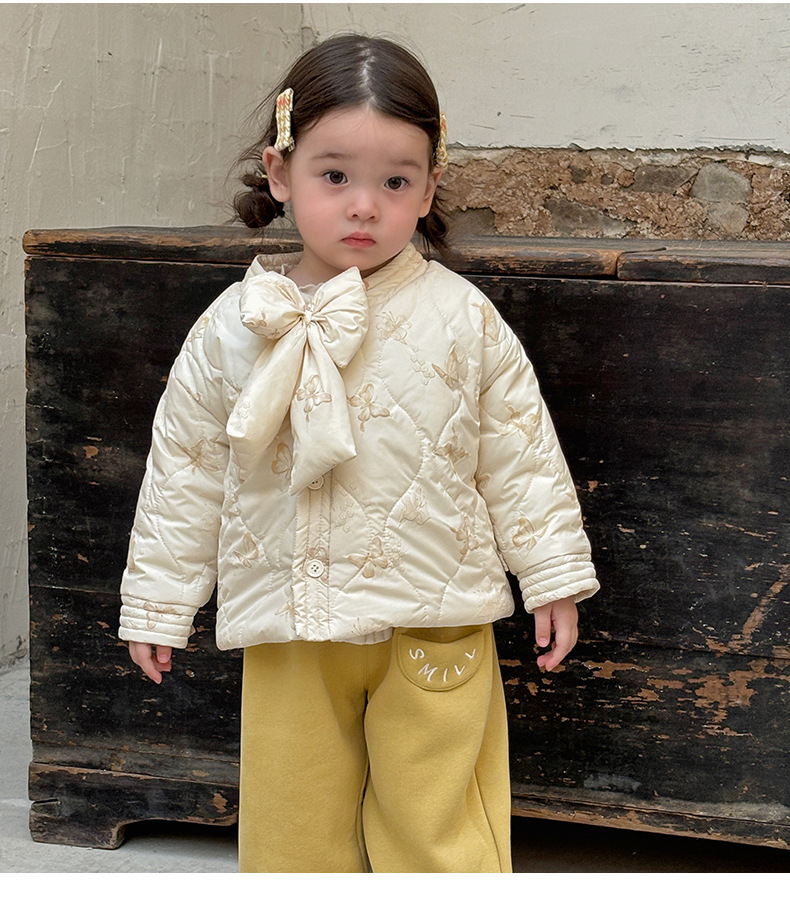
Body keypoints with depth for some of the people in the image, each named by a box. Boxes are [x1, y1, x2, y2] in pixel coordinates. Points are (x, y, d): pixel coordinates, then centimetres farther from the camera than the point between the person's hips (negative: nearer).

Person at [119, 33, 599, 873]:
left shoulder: (462, 319, -7)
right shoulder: (232, 328, -3)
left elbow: (519, 452, 1)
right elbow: (184, 466, 4)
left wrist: (553, 575, 3)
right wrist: (156, 601, 8)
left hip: (432, 622, -2)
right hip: (286, 625, 2)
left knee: (434, 819, 10)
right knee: (292, 817, 14)